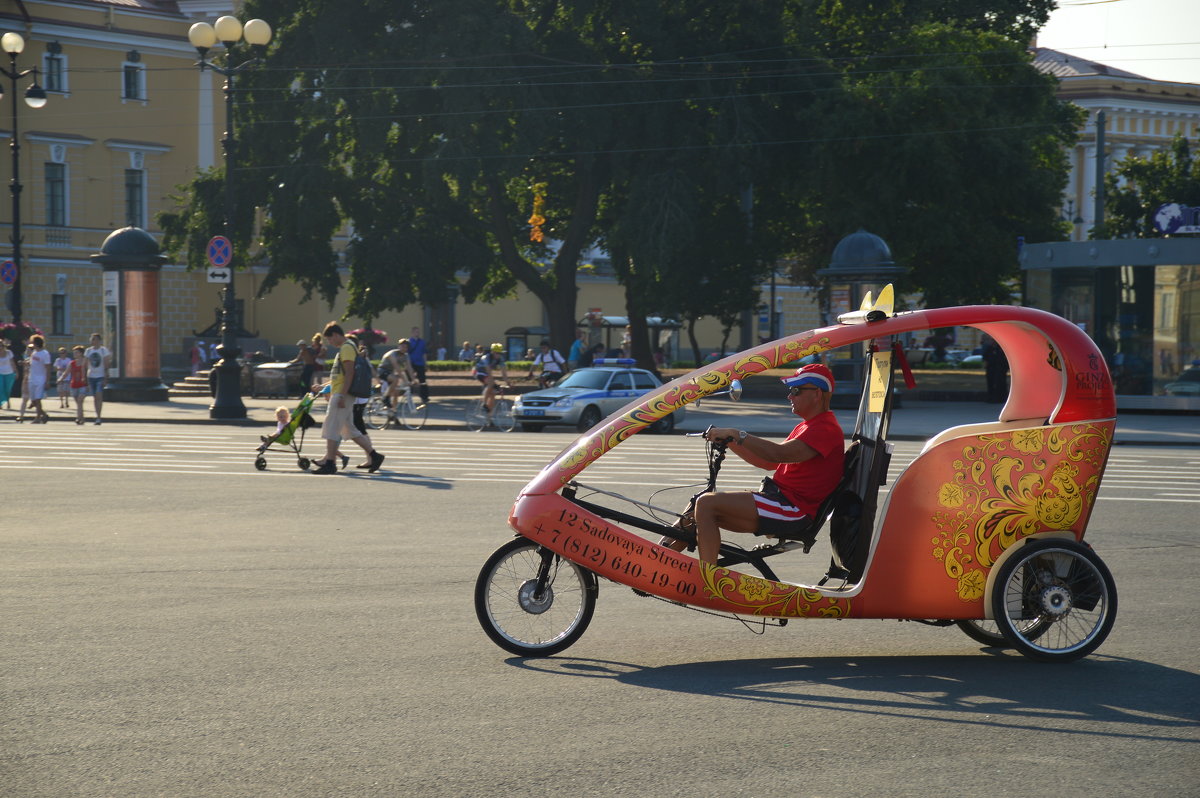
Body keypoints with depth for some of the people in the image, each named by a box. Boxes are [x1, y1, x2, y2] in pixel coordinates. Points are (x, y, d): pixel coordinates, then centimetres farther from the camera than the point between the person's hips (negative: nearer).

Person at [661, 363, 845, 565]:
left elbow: (778, 454, -26)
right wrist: (729, 441, 12)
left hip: (795, 508, -11)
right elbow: (769, 462, 23)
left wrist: (737, 435, -23)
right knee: (701, 506, 8)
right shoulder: (807, 427, 24)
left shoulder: (826, 429, -12)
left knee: (707, 504, -21)